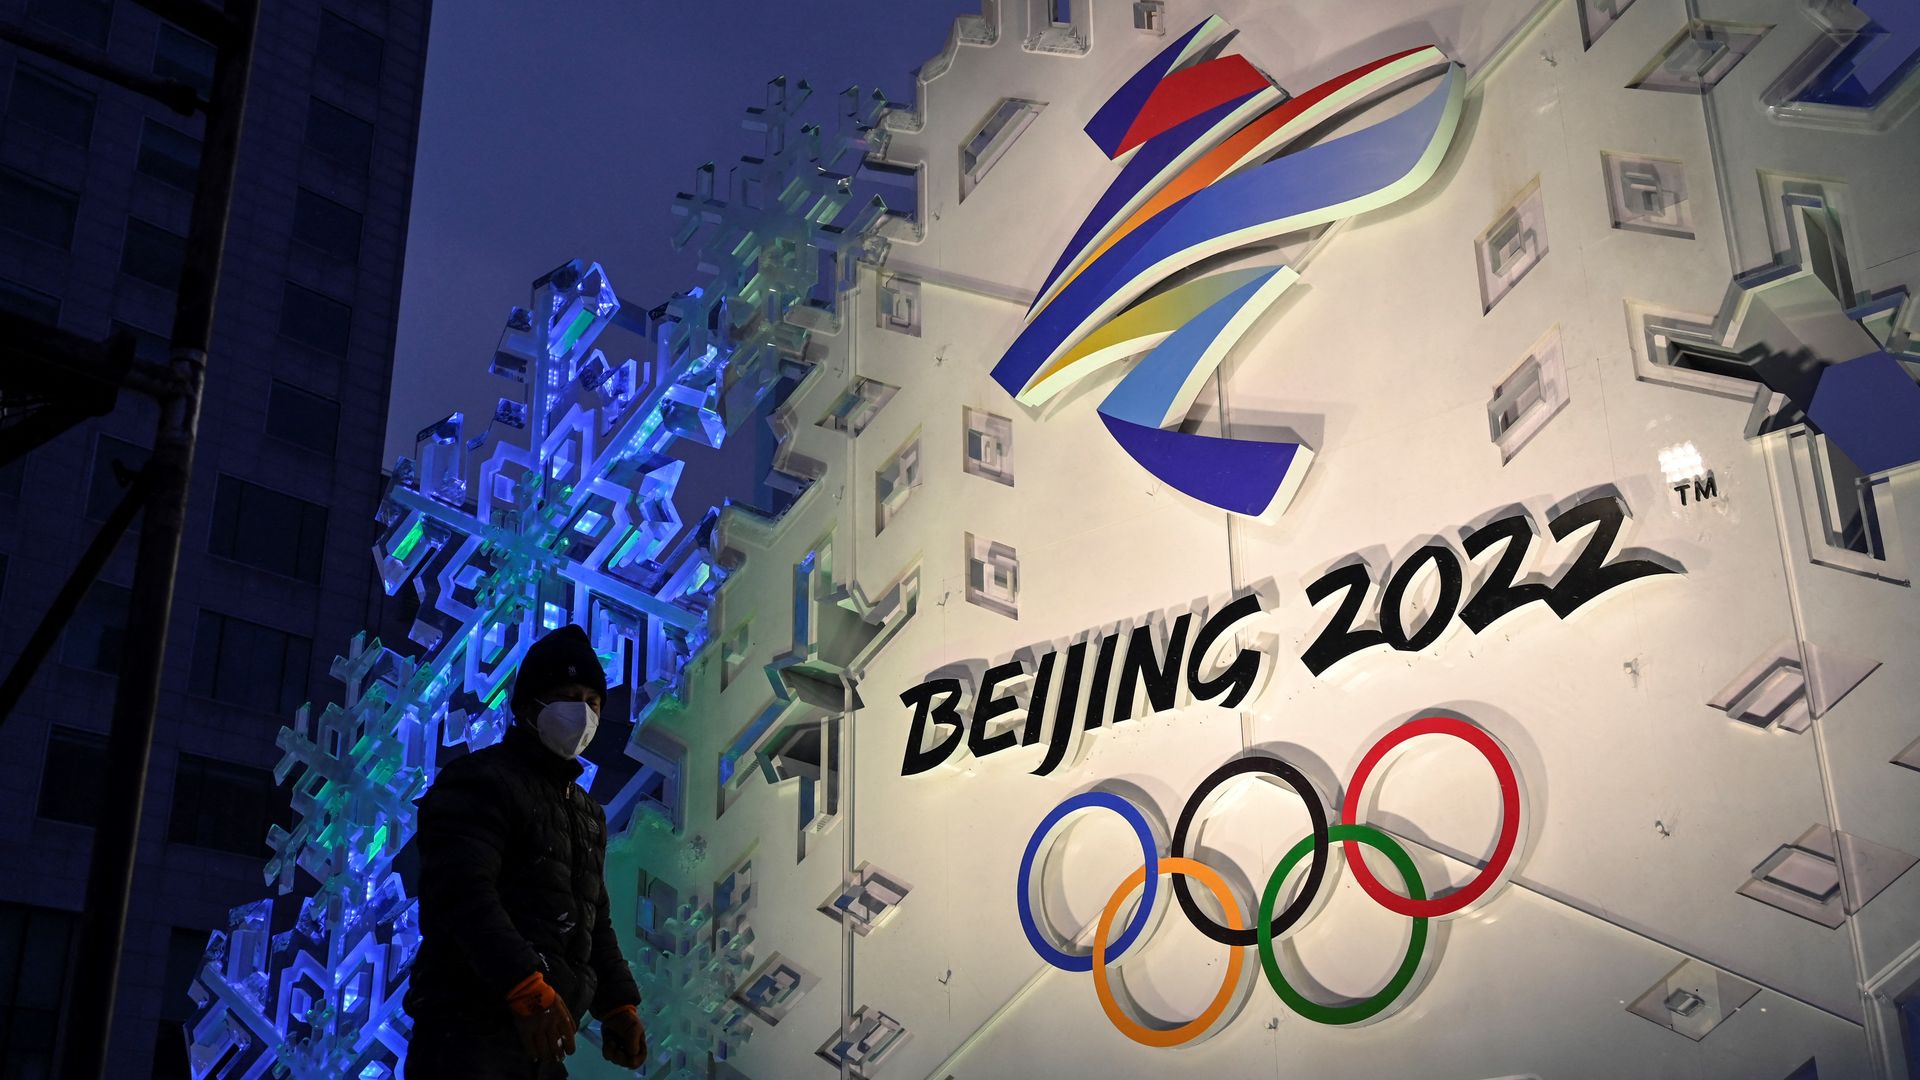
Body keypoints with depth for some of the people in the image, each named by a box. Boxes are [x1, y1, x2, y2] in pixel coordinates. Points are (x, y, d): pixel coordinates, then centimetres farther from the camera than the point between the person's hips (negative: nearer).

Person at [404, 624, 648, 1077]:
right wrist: (527, 987, -31)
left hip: (541, 1039, 9)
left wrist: (618, 1007, 14)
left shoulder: (588, 813, 22)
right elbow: (463, 894, -22)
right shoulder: (479, 782, -7)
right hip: (468, 1033, -9)